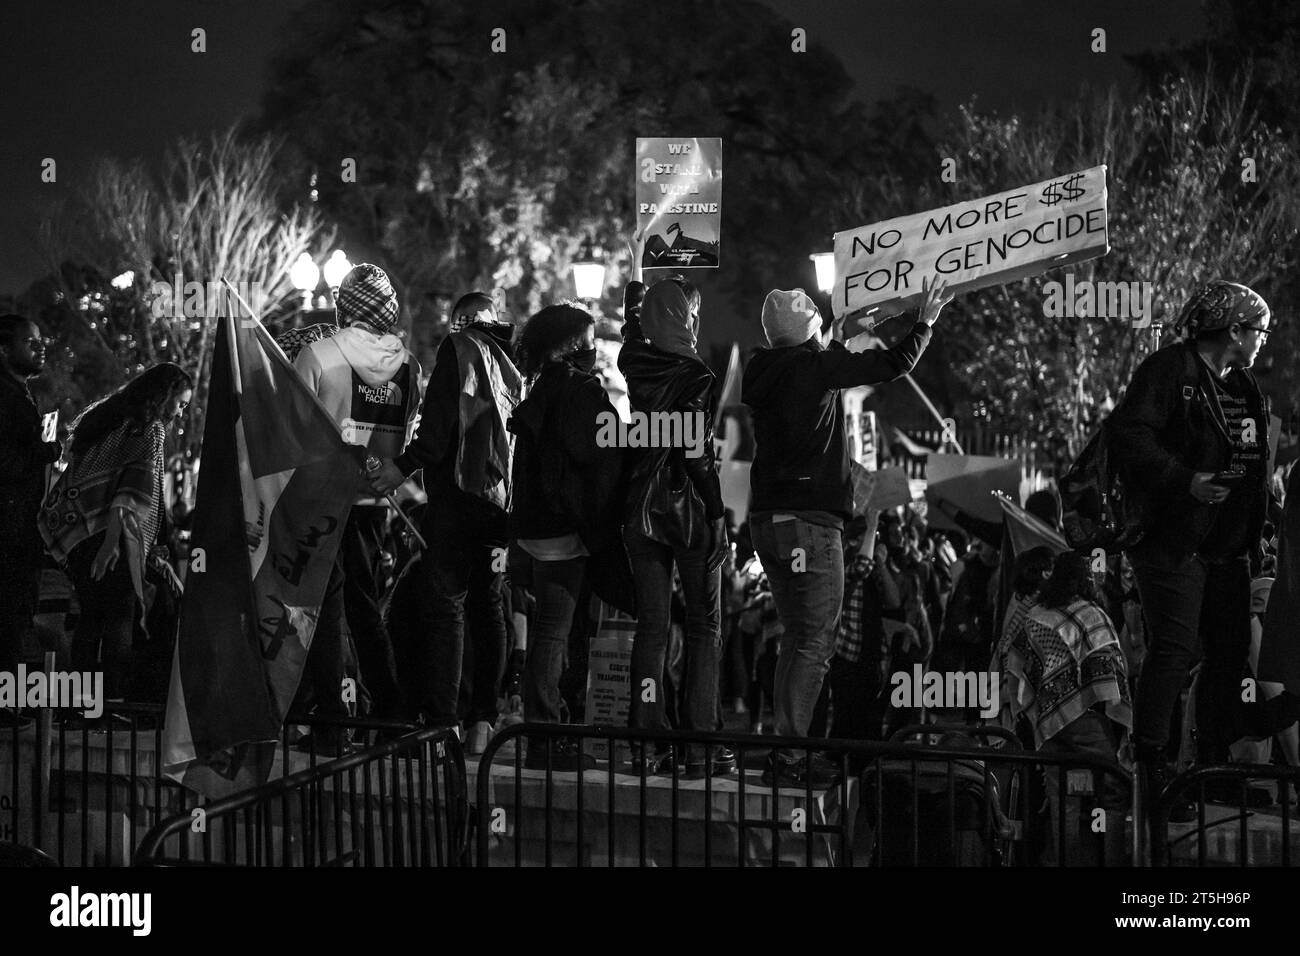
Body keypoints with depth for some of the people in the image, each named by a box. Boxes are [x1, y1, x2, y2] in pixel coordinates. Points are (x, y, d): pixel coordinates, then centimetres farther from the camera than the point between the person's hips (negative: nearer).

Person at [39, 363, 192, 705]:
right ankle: (113, 699, -12)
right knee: (121, 615, -6)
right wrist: (113, 539, -26)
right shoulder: (149, 429, -4)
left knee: (93, 614, 13)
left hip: (72, 532, 8)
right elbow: (134, 488, -16)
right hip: (104, 532, -8)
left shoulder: (108, 419, 23)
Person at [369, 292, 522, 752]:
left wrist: (405, 464, -14)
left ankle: (440, 724, -15)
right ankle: (482, 722, 9)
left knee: (442, 603, -9)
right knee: (487, 607, 11)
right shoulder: (512, 370, 22)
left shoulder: (460, 347, 1)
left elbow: (441, 417, -14)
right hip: (499, 500, 7)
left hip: (458, 491, -7)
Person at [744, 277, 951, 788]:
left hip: (767, 517, 8)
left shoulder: (762, 373, 8)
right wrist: (925, 322, 9)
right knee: (814, 642, -5)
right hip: (809, 520, -8)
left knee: (797, 635, 18)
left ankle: (788, 748, 19)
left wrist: (835, 343, 42)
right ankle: (788, 758, -8)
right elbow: (894, 364, -7)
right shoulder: (813, 367, -13)